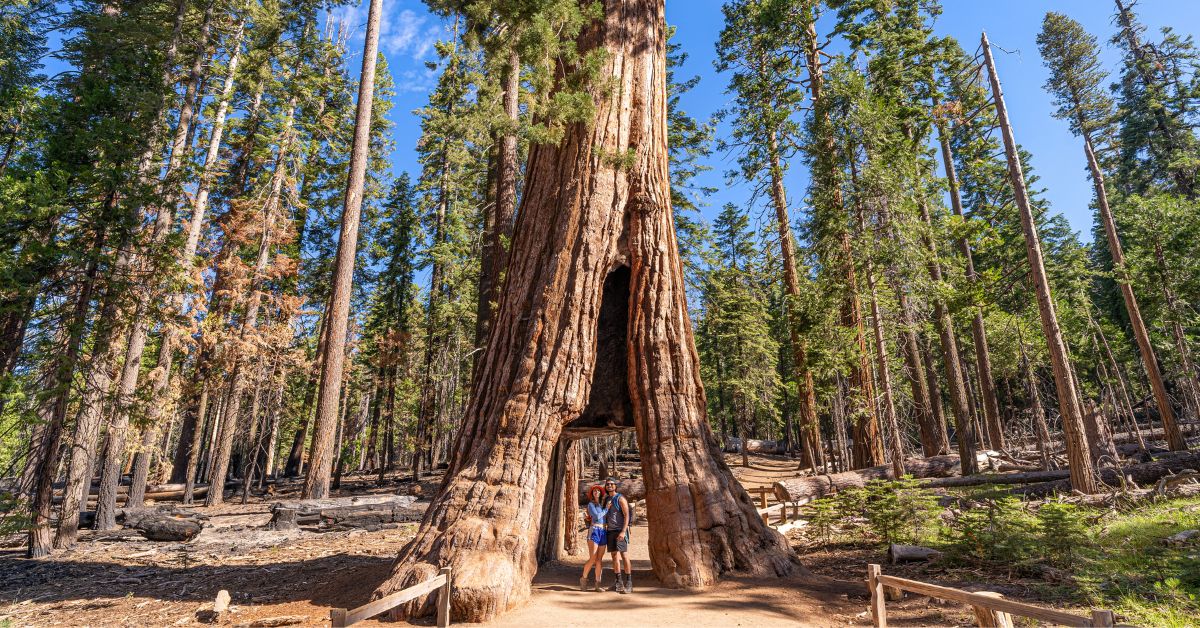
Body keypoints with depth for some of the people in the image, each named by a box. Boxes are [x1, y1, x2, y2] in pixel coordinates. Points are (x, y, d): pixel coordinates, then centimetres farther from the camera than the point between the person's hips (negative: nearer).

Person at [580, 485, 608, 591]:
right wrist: (607, 509, -3)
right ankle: (583, 579, 8)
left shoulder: (603, 504, 19)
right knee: (593, 558, -10)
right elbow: (596, 516, -11)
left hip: (603, 532, 5)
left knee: (600, 559, 3)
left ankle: (597, 584, 6)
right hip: (594, 531, -5)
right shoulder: (591, 504, 3)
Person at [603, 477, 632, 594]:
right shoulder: (606, 500, 14)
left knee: (623, 555, -10)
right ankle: (619, 582, 13)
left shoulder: (620, 498, -6)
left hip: (620, 530, -7)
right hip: (610, 531, 7)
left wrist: (623, 531, -20)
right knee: (614, 556, 6)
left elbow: (626, 515, -12)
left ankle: (628, 583, -7)